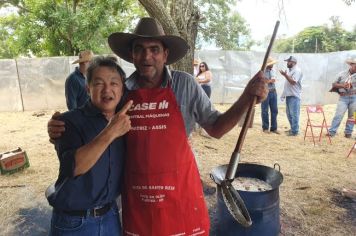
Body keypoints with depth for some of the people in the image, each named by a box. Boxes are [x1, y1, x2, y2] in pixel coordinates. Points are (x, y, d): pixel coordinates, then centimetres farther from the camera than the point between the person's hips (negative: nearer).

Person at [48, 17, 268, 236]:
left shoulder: (185, 84, -9)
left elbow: (216, 128, -1)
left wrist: (247, 98, -15)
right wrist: (61, 129, -7)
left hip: (180, 190, -1)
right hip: (136, 193, 2)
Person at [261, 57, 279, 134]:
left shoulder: (273, 70, 11)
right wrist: (269, 81, -17)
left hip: (273, 92, 6)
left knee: (274, 110, 6)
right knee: (265, 111, 2)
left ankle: (273, 128, 15)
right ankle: (265, 128, 14)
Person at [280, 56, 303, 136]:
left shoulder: (297, 70, -12)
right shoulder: (289, 70, 17)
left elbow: (293, 82, -22)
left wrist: (285, 75, -22)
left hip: (294, 96, -10)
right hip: (288, 95, 10)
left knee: (294, 114, -6)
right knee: (289, 113, 15)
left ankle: (295, 131, 0)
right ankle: (292, 129, 25)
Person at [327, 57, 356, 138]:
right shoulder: (342, 74, 5)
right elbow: (334, 84, 7)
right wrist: (342, 85, -10)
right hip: (343, 98, -1)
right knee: (338, 115, -5)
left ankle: (348, 133, 17)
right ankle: (332, 132, -1)